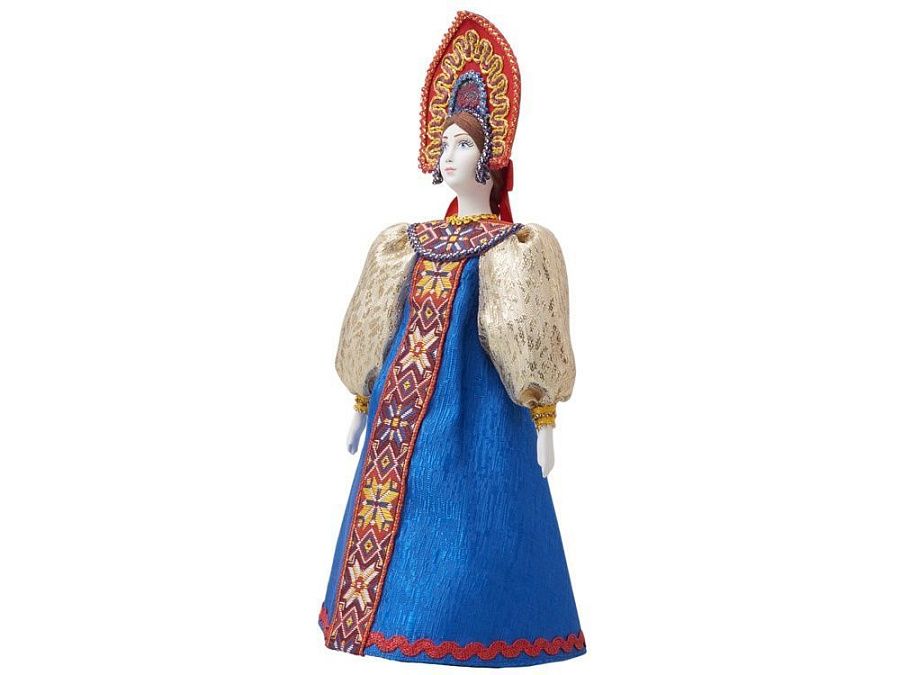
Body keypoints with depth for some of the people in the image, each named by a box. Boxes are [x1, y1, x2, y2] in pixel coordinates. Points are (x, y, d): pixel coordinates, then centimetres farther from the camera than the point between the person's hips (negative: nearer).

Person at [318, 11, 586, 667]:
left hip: (476, 413, -5)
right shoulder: (409, 244, 12)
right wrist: (362, 407, 17)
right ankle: (386, 629, 23)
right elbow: (380, 333, 17)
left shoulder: (517, 248, -3)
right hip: (404, 410, 6)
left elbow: (530, 342, -5)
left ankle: (457, 646, 13)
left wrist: (543, 425, -9)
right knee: (393, 521, 8)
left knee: (461, 551, -2)